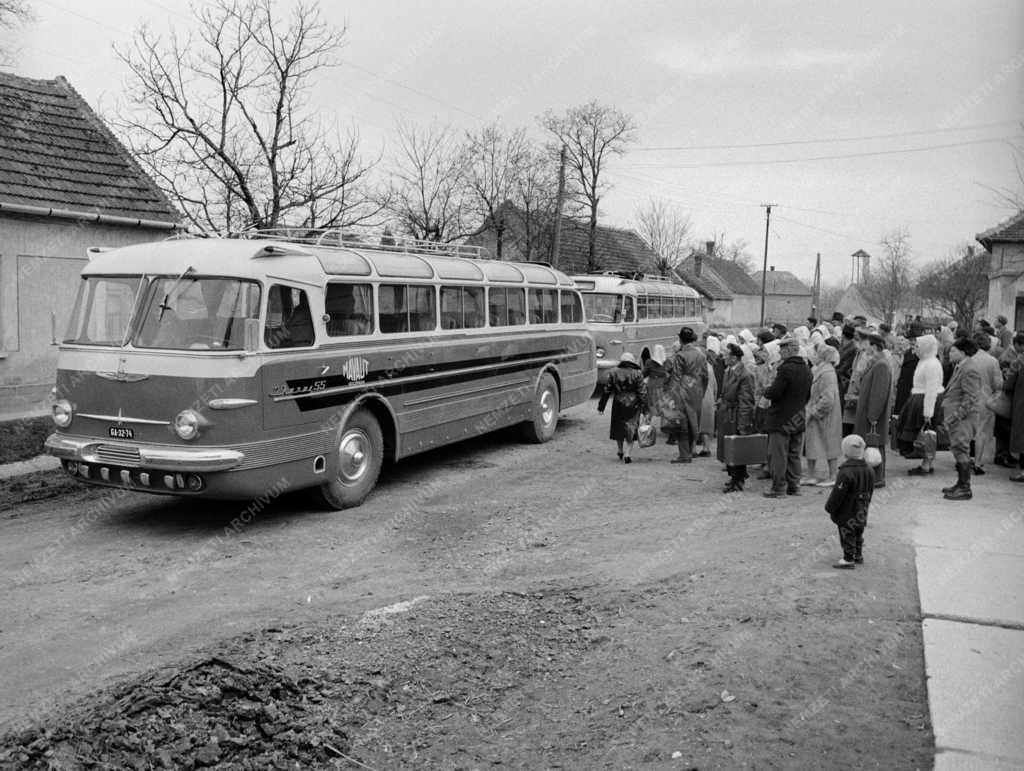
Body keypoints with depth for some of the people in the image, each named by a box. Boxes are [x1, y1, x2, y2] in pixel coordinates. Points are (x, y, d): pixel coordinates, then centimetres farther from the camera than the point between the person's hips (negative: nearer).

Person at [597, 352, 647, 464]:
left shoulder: (613, 373, 0)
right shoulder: (637, 374, -4)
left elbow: (606, 391, 2)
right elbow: (642, 393, -7)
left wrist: (601, 406, 8)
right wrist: (645, 409, -2)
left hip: (618, 405, 1)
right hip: (633, 406, -1)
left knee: (618, 428, 19)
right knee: (631, 430, 6)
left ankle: (621, 452, 31)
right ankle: (627, 454, -4)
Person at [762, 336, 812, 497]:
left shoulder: (785, 369, -19)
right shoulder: (806, 370, 7)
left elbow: (774, 393, -22)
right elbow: (808, 395, 14)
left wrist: (766, 391, -2)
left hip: (781, 419, -8)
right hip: (798, 419, 8)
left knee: (778, 455, 0)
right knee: (794, 455, 14)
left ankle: (778, 488, 2)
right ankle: (794, 486, 19)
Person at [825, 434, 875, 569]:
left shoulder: (846, 472, -25)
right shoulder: (869, 470, 1)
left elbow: (838, 494, -21)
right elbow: (870, 492, 12)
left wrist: (829, 507, -9)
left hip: (847, 513, -8)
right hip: (862, 513, 8)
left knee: (847, 536, 2)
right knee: (858, 534, 21)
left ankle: (848, 559, 6)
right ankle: (858, 555, 33)